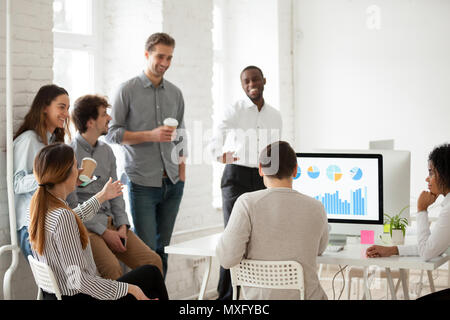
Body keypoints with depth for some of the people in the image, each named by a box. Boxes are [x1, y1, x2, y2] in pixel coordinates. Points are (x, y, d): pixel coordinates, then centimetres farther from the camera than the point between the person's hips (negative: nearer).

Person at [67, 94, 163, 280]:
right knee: (113, 269, -31)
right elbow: (72, 206, -11)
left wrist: (122, 226, -1)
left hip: (110, 223, 7)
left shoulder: (106, 151, 15)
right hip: (84, 227, -7)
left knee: (153, 261, -12)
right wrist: (104, 232, -14)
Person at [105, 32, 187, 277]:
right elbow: (112, 133, -5)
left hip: (172, 183, 5)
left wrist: (182, 171, 11)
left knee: (163, 247, 9)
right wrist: (151, 135, -15)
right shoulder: (128, 90, -1)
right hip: (142, 183, -4)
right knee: (147, 249, -5)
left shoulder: (175, 93, 13)